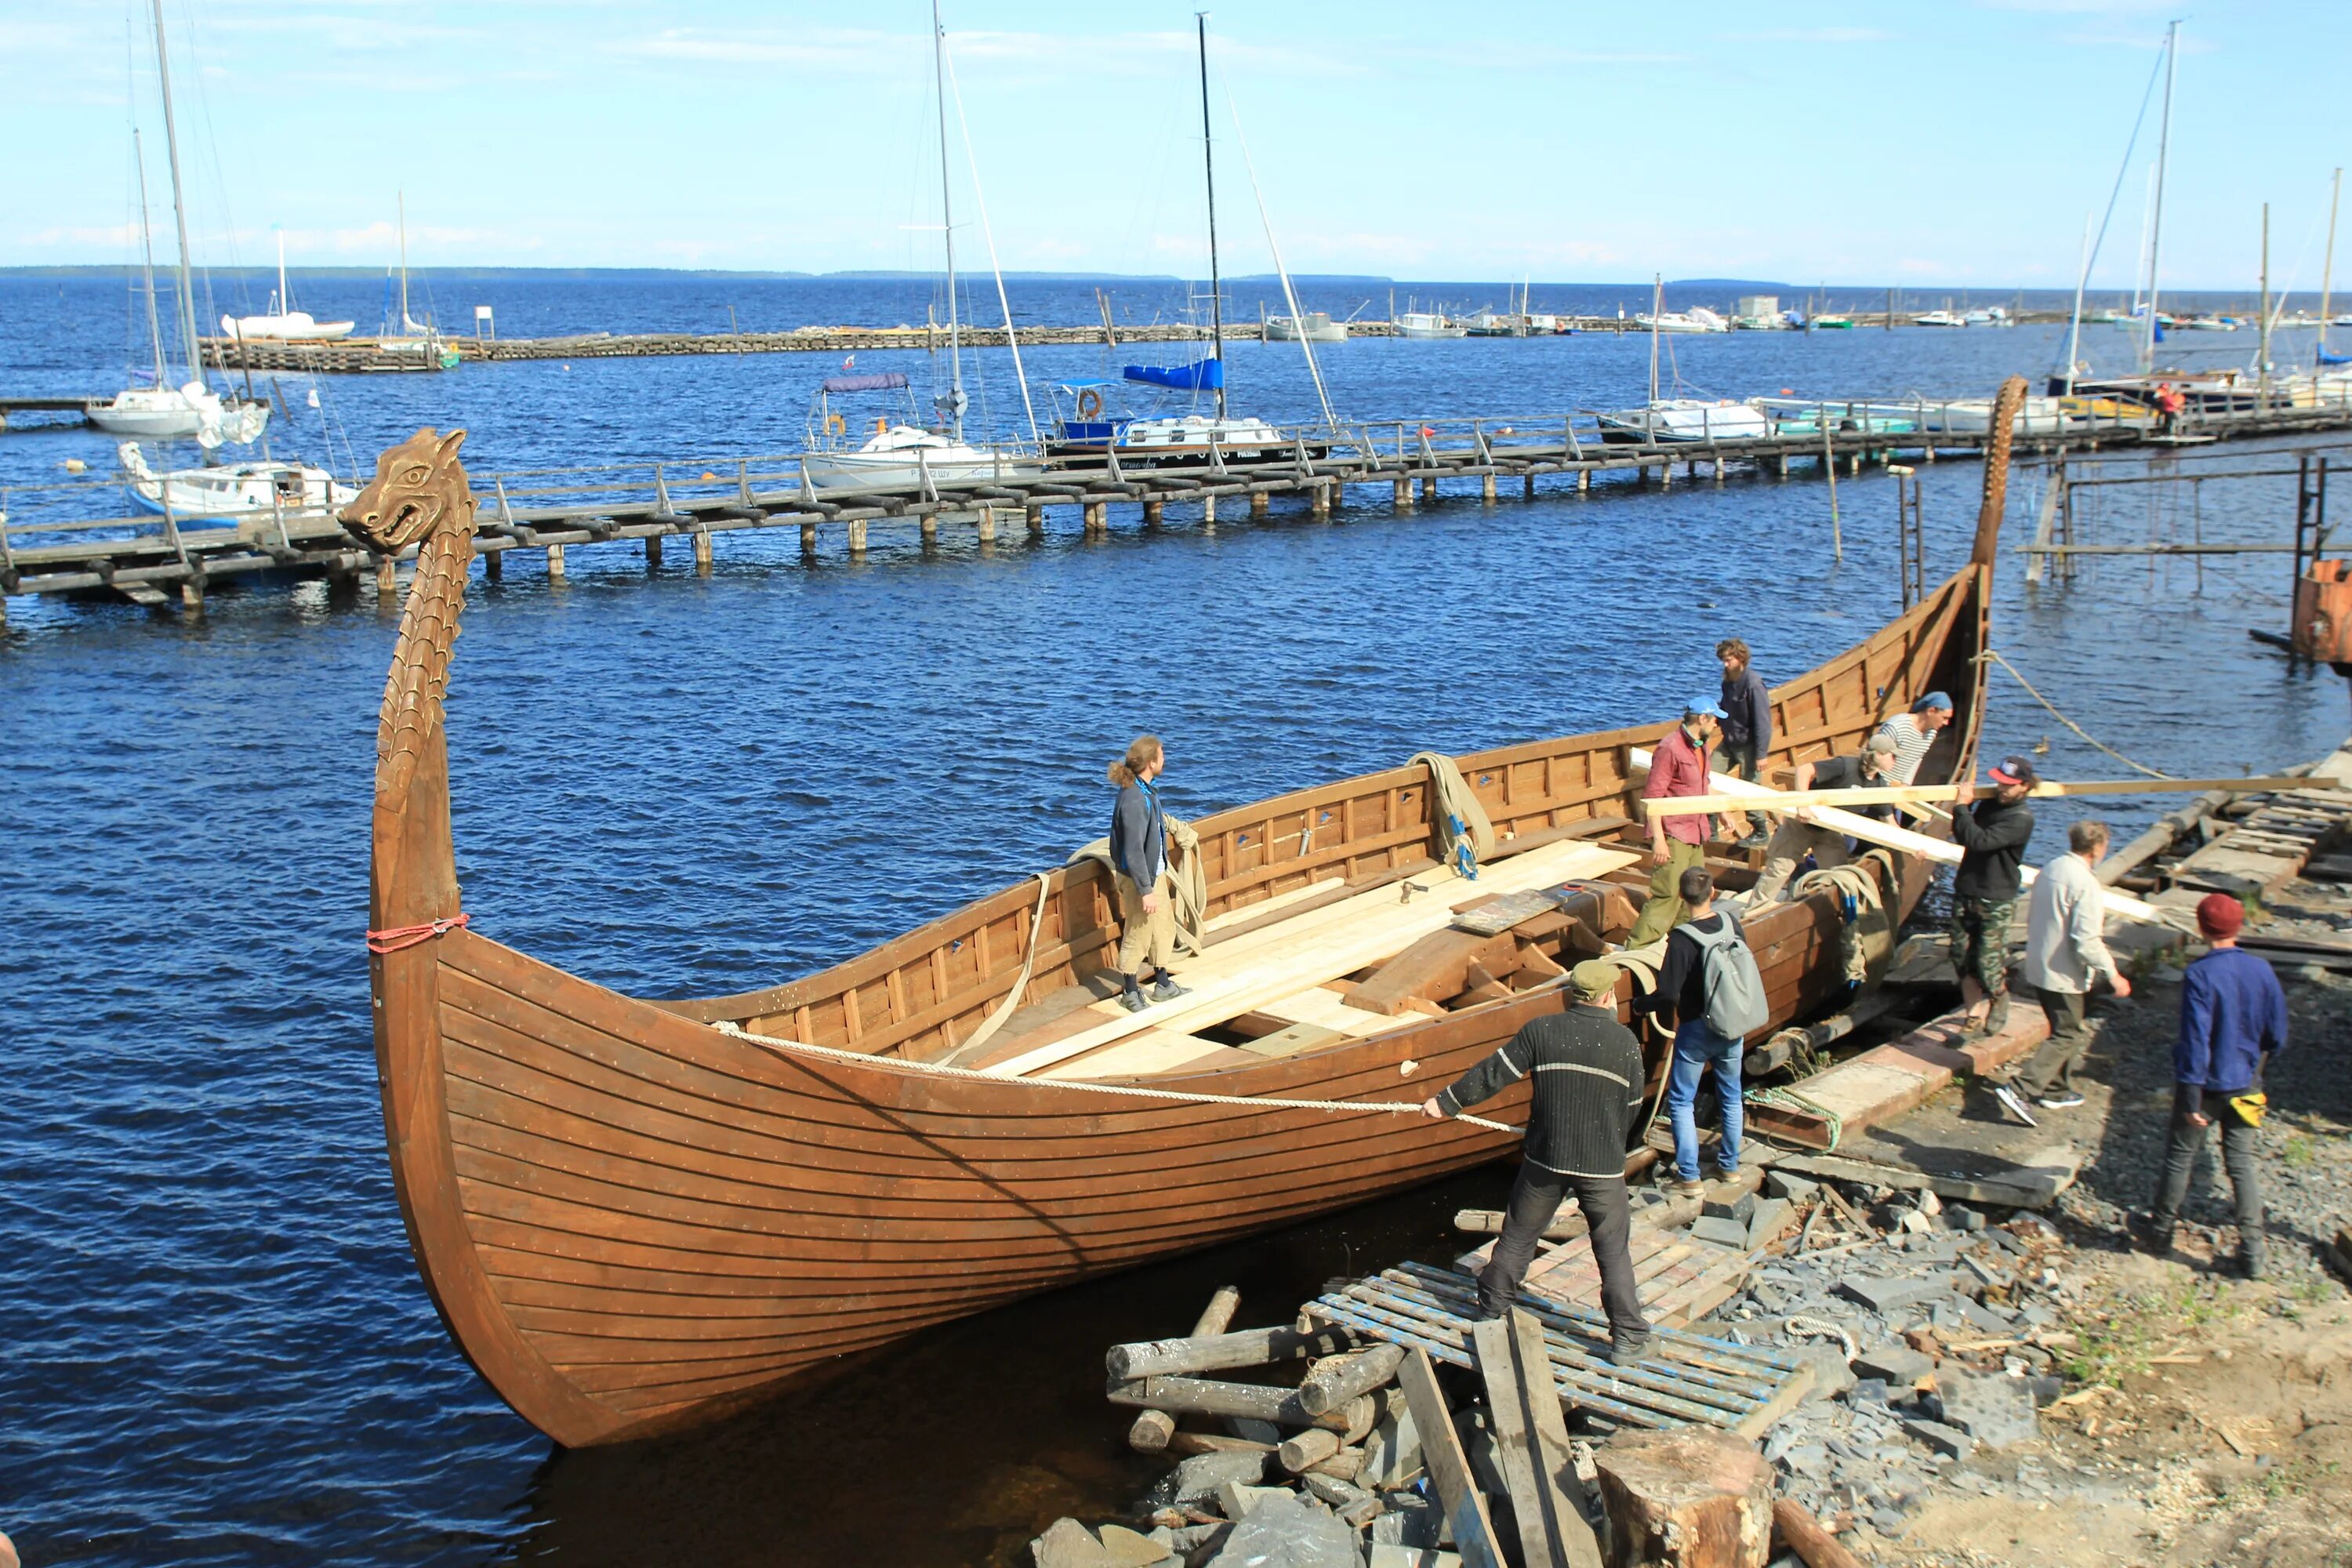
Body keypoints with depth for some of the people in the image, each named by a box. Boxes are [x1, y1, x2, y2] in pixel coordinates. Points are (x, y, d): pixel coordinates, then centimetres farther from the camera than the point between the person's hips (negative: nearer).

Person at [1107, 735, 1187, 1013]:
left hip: (1156, 873, 10)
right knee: (1138, 935, 4)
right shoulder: (1134, 800, -28)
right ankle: (1130, 993, 20)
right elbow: (1133, 851, -27)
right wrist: (1145, 890, -24)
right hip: (1139, 878, -10)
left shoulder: (1146, 791, 3)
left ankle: (1163, 985, 34)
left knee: (1165, 927, 20)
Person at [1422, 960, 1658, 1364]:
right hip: (1603, 1165, -1)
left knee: (1518, 1237, 16)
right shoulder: (1626, 1042, -4)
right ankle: (1629, 1338, 14)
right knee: (1613, 1251, 10)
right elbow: (1632, 1109, 5)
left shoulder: (1540, 1031, -5)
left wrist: (1446, 1101, 8)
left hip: (1545, 1159, 1)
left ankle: (1490, 1314, 28)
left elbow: (1492, 1074, -3)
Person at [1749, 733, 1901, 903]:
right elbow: (1804, 770, -36)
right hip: (1802, 822, -7)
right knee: (1778, 869, -3)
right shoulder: (1846, 766, -27)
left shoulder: (1879, 786, -4)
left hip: (1830, 831, 7)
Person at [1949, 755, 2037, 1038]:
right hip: (1966, 894, 7)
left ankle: (1999, 1007, 25)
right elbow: (1963, 839, 12)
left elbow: (1981, 840, -27)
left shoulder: (2022, 819, -16)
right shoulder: (1989, 802, 7)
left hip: (1996, 901, -7)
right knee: (1963, 959, 6)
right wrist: (1965, 806, -1)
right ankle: (1976, 1018, 15)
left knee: (1989, 964, -2)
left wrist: (1962, 807, -20)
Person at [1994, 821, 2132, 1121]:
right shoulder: (2085, 884, -22)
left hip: (2037, 969, 9)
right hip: (2065, 977, -9)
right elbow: (2087, 942, -25)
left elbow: (2033, 919, 16)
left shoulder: (2050, 870, 5)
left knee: (2065, 1030, 22)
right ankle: (2018, 1089, -9)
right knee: (2068, 1036, 0)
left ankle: (2055, 1091, 29)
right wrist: (2113, 975, -15)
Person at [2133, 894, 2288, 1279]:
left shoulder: (2199, 975, -22)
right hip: (2245, 1086, 4)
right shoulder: (2262, 971, -5)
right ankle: (2252, 1251, 11)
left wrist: (2191, 1098, -17)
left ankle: (2160, 1230, 28)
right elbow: (2277, 1036, 4)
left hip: (2206, 1084, -4)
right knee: (2242, 1162, 12)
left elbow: (2195, 1039, -22)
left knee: (2180, 1157, 13)